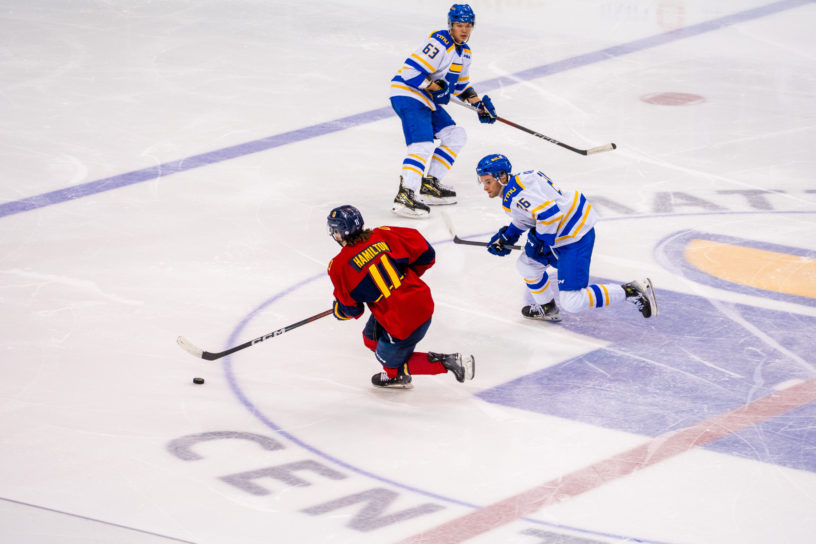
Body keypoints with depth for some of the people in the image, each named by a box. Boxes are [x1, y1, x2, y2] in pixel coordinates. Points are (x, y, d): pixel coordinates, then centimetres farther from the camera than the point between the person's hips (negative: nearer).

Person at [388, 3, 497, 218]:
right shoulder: (439, 44, -20)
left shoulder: (464, 51, 12)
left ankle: (428, 184, 15)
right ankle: (404, 197, -31)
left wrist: (479, 103, 14)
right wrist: (435, 86, -18)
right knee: (423, 144, -24)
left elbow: (461, 84, 26)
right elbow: (411, 71, -26)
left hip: (428, 101, 10)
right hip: (408, 96, -10)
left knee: (456, 136, 13)